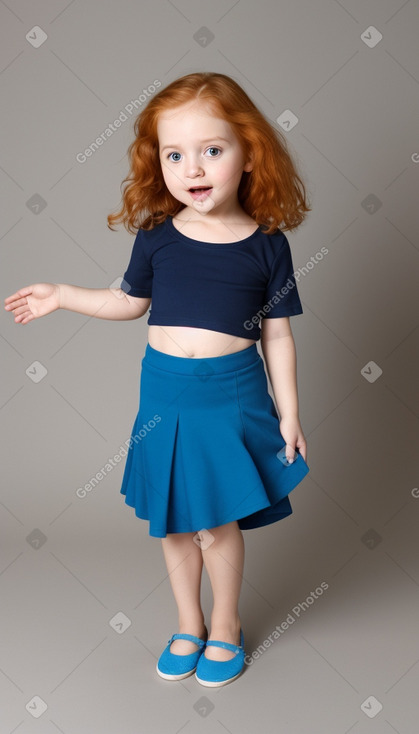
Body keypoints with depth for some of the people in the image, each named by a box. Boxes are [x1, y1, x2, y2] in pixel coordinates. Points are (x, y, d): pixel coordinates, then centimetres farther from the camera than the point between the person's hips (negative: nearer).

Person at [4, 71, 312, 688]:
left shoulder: (266, 244, -7)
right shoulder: (156, 237, -3)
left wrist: (289, 413, 0)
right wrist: (62, 296, 10)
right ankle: (189, 626, 35)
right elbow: (130, 301, 15)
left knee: (219, 520, 6)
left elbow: (278, 336, 0)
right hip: (164, 392, 3)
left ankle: (226, 626, 32)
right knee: (174, 520, 13)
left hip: (233, 394, -2)